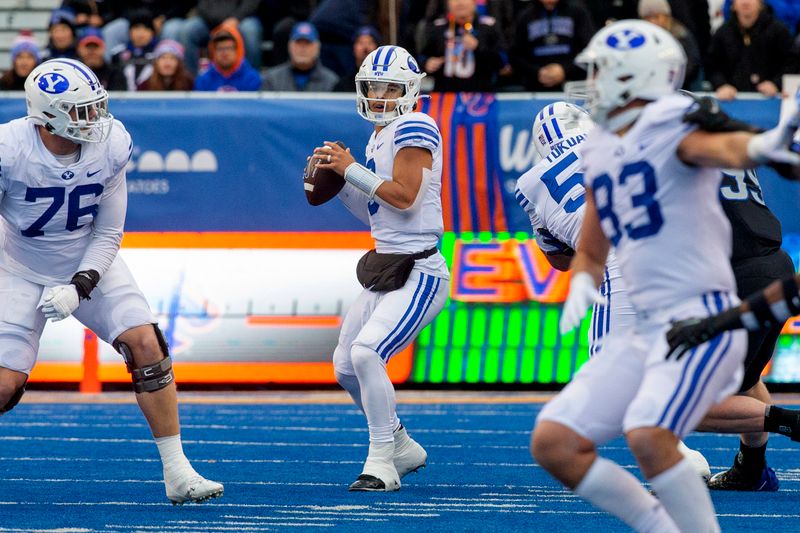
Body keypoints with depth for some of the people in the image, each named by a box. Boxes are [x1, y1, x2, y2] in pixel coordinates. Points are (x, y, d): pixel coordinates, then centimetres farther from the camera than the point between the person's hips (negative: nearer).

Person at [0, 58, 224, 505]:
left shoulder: (111, 146, -18)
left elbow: (108, 235, -8)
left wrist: (78, 288, -20)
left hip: (90, 265, 2)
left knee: (147, 346, -14)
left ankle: (178, 473, -5)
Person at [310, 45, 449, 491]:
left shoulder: (414, 128, -12)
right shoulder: (380, 137, 16)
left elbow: (404, 196, -21)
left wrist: (352, 170, -13)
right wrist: (339, 180, 8)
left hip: (418, 273, -10)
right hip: (386, 270, 10)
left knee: (366, 353, -23)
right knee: (346, 367, 14)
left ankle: (382, 462, -14)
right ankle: (402, 447, 31)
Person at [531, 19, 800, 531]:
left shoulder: (673, 129, -7)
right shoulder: (601, 153, 17)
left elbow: (721, 147, -32)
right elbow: (591, 252, 27)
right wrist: (582, 285, 3)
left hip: (700, 316, -9)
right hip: (641, 330, 9)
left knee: (649, 437, -28)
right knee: (553, 444, 1)